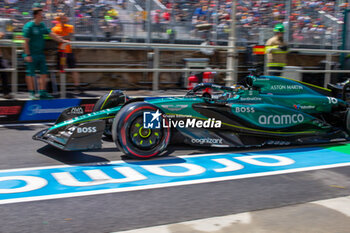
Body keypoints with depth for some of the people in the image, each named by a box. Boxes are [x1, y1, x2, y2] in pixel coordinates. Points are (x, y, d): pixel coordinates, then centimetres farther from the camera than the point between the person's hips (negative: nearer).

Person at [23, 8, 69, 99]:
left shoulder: (42, 25, 10)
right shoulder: (29, 26, -11)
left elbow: (51, 34, 18)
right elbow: (26, 41, -13)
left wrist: (62, 40, 17)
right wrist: (27, 55, -18)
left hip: (40, 53, 8)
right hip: (32, 54, -7)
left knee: (44, 73, 6)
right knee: (30, 74, -1)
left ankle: (42, 92, 12)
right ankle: (31, 93, 6)